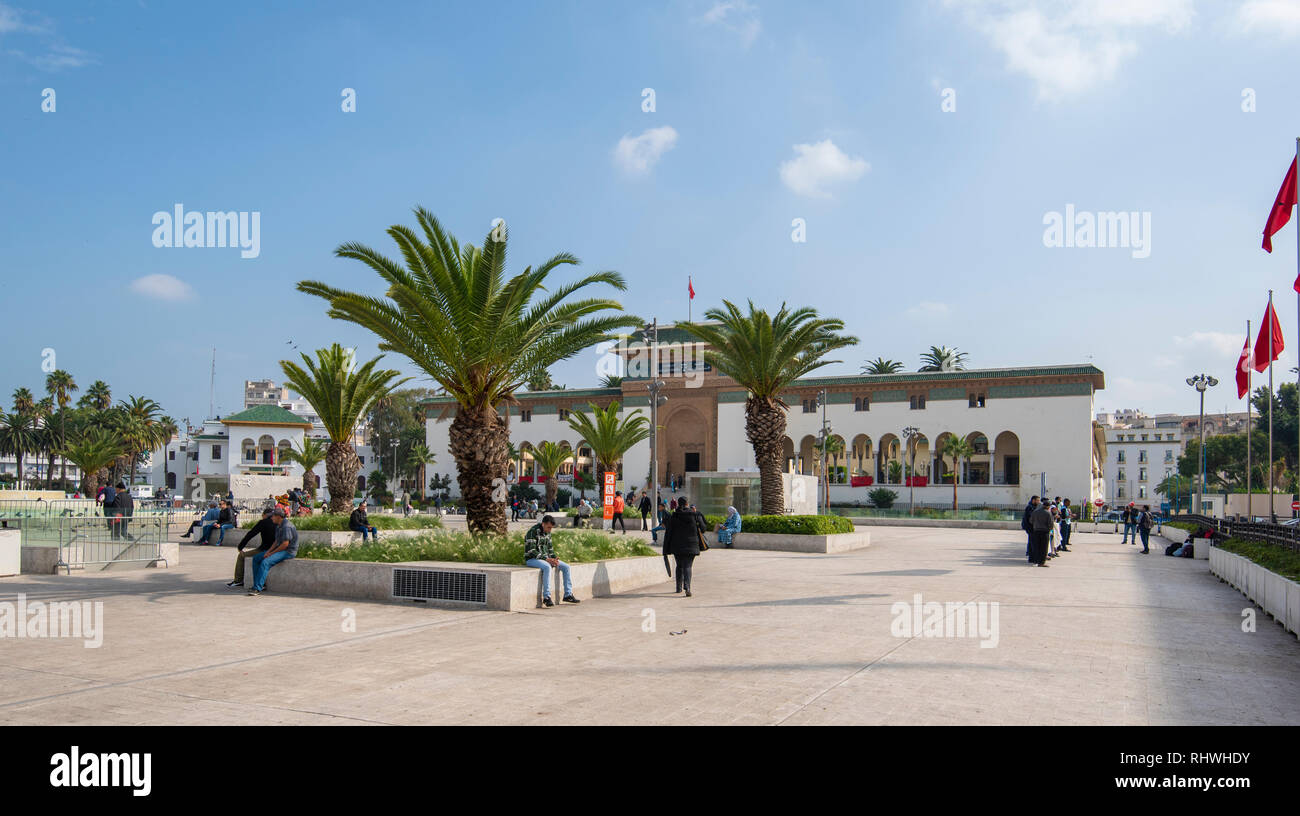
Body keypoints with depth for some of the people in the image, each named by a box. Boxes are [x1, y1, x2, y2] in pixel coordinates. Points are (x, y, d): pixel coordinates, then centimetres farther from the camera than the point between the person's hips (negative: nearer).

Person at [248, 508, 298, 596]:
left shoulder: (286, 526, -19)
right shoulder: (278, 526, 14)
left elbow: (285, 544, -23)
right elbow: (276, 541, 16)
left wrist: (272, 553, -15)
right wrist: (268, 551, 0)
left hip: (288, 551, -11)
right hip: (279, 549, 11)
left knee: (265, 562, -28)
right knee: (256, 558, 5)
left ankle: (257, 589, -25)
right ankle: (261, 585, 3)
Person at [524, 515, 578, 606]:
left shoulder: (547, 533, 8)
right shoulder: (533, 532, -18)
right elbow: (531, 551, -23)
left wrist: (554, 559, -3)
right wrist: (546, 559, -26)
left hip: (546, 558, 8)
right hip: (532, 559, -8)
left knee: (566, 567, -3)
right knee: (547, 567, -37)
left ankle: (568, 595, 3)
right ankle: (546, 597, -35)